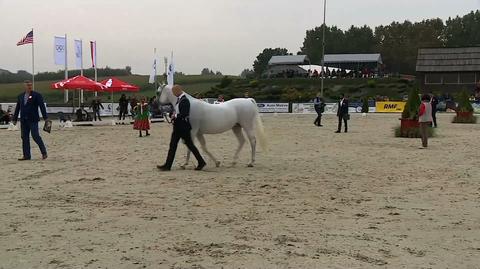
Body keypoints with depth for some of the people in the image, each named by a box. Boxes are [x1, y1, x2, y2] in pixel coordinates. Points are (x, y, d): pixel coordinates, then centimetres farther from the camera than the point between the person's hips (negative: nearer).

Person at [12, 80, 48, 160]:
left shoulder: (37, 95, -2)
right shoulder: (20, 96, 13)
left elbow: (42, 106, -7)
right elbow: (17, 108, 18)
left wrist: (45, 117, -13)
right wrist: (15, 119, 17)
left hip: (33, 120, -5)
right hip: (23, 120, 6)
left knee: (35, 136, -10)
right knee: (24, 137, 5)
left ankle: (44, 153, 4)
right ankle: (26, 155, 10)